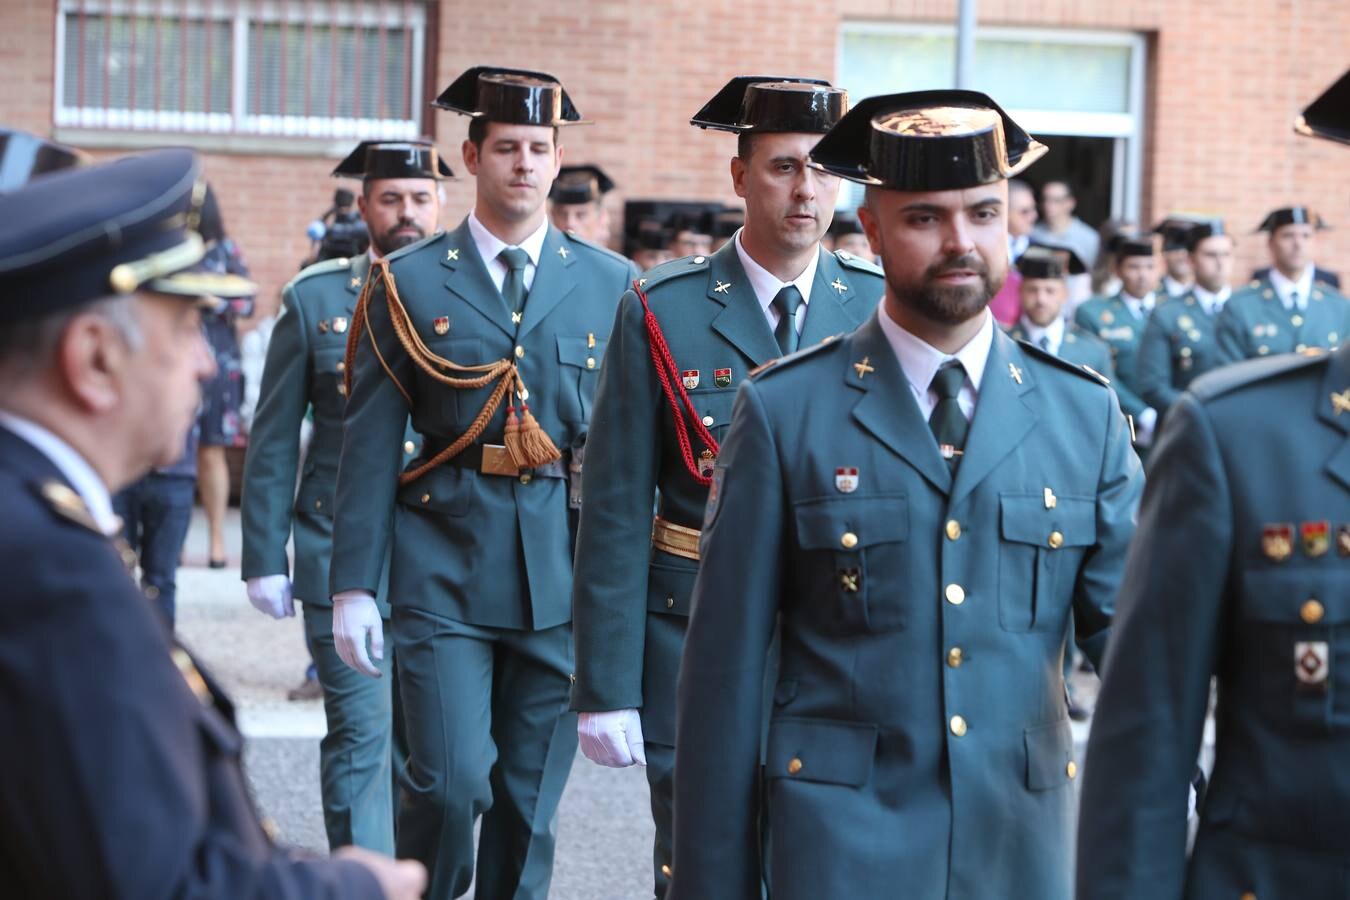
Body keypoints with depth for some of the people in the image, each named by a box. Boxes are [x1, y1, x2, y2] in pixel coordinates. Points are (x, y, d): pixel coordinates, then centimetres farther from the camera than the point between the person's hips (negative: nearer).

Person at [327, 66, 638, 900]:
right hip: (445, 572, -2)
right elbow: (369, 445, 1)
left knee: (533, 793, 8)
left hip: (564, 575, 2)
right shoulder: (408, 283, 2)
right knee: (450, 781, -9)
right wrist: (353, 583, -4)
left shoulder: (611, 284, 6)